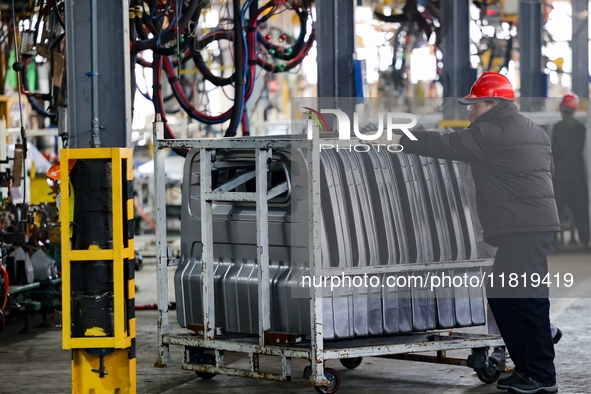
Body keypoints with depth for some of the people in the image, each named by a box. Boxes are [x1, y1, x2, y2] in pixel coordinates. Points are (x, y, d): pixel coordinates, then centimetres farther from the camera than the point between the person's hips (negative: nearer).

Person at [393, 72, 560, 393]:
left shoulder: (492, 133, -10)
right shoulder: (533, 132, 20)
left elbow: (446, 145, -9)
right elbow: (548, 170, 26)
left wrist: (400, 141, -2)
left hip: (522, 228, -10)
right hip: (536, 223, 10)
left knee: (528, 298, -8)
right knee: (500, 294, 13)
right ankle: (526, 367, 14)